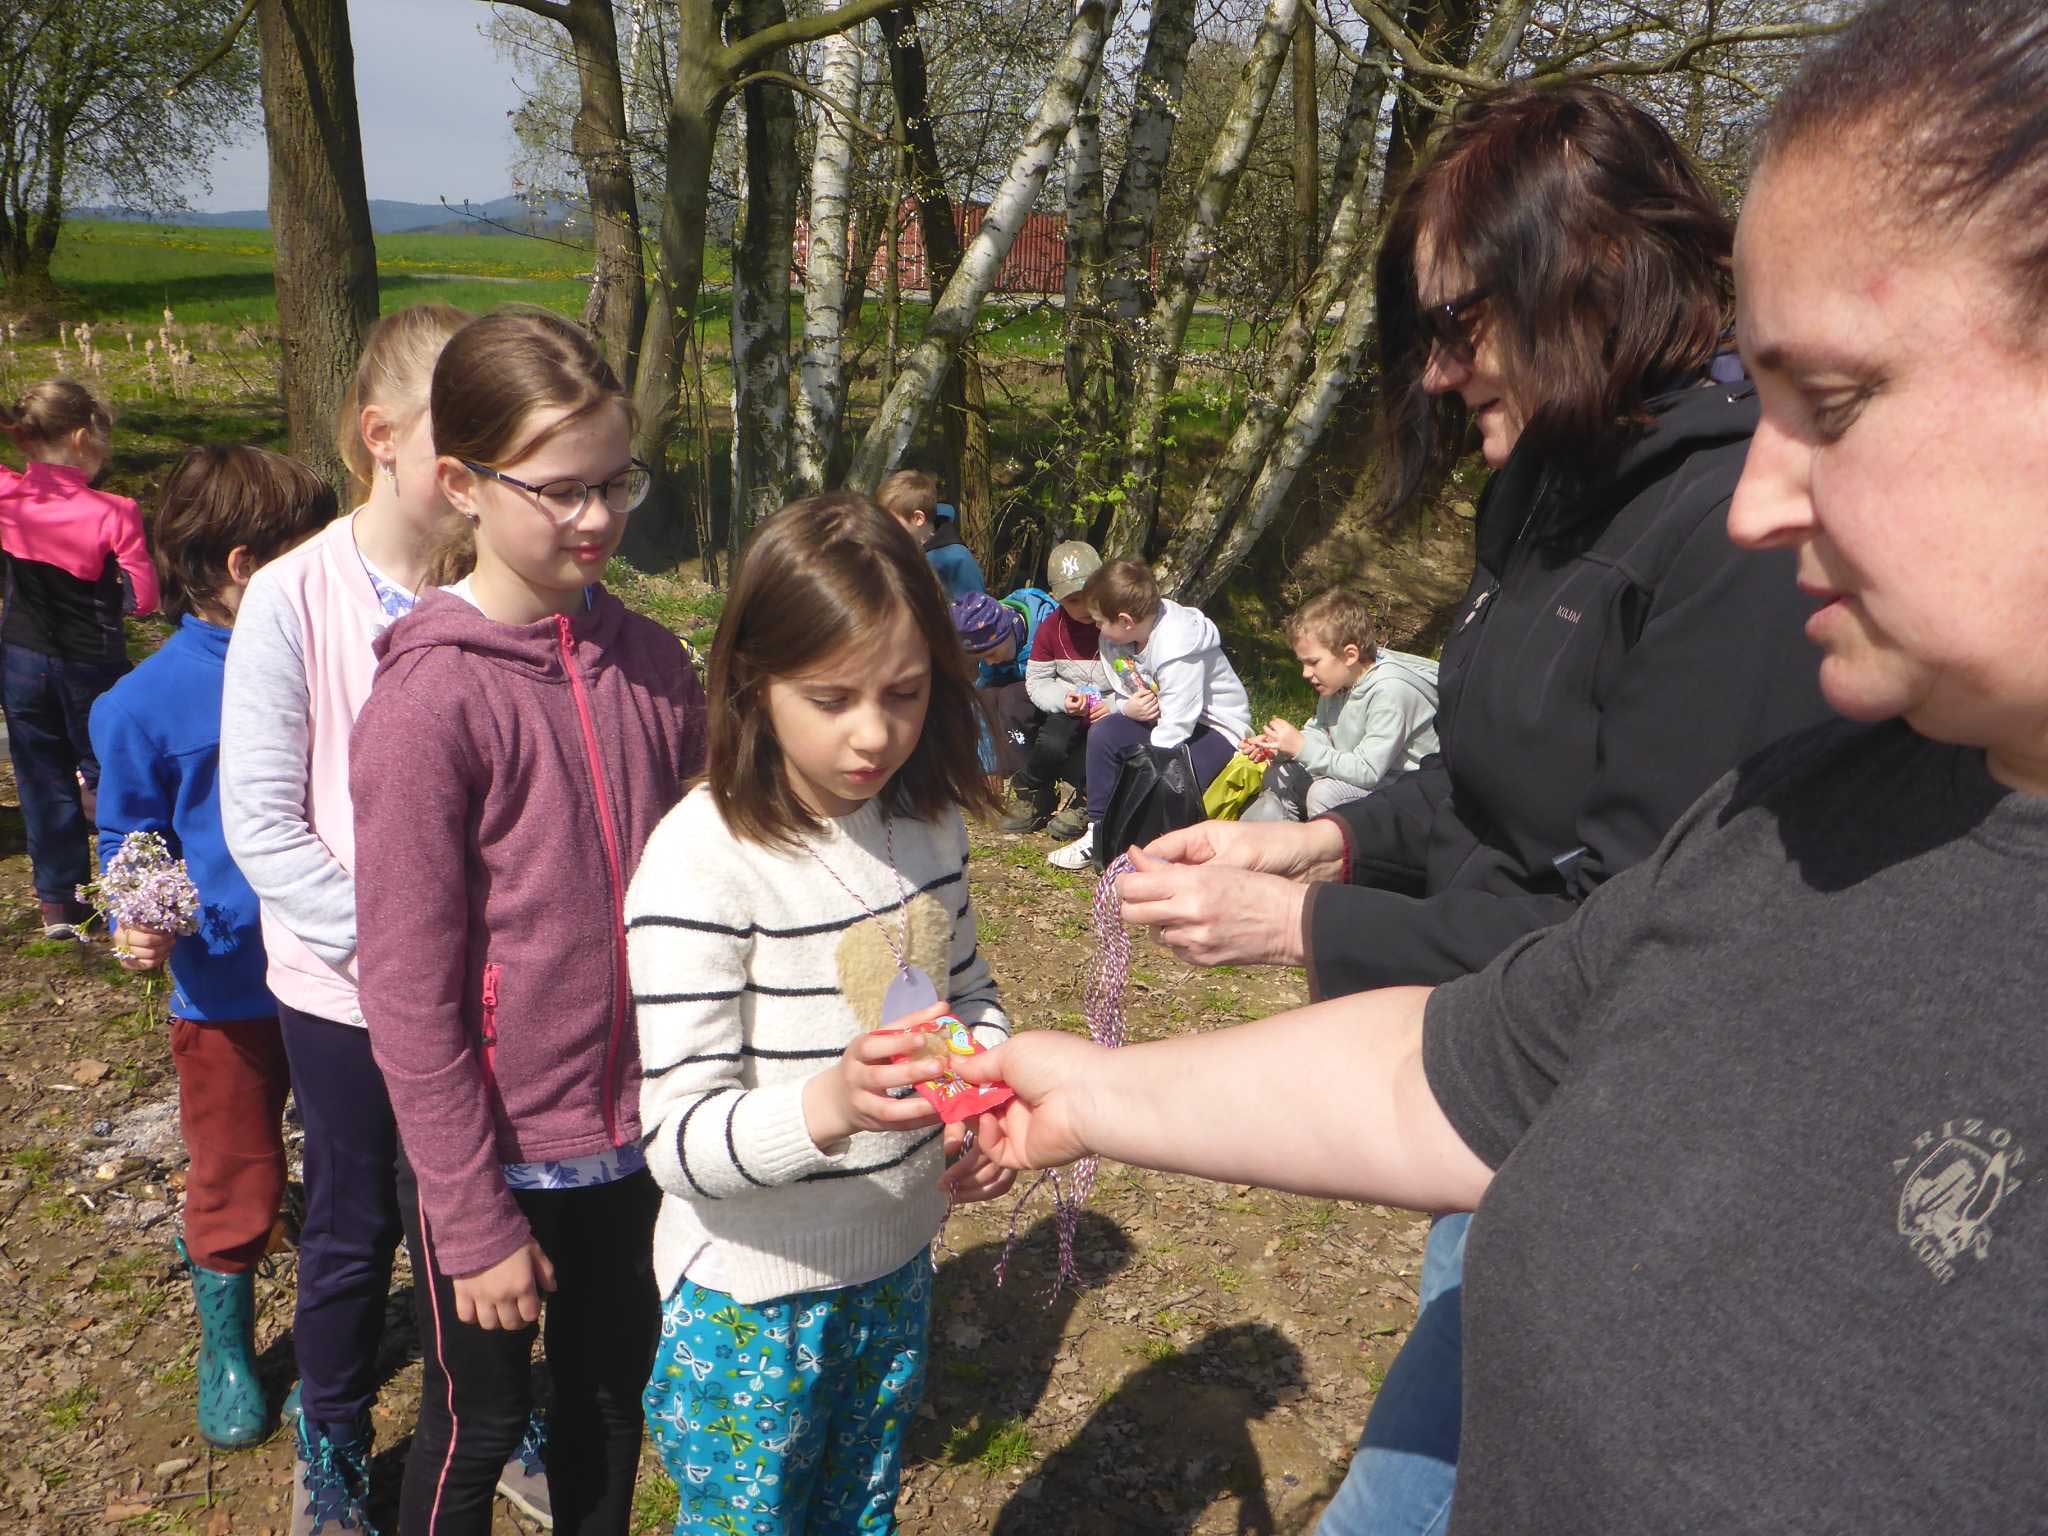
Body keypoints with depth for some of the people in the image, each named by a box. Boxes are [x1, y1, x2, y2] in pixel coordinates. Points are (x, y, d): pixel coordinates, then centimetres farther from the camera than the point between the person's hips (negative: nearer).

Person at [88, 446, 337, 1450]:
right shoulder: (146, 705, -12)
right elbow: (130, 844, -1)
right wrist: (135, 926, -18)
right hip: (231, 988, -2)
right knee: (236, 1186, 15)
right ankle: (226, 1345, 41)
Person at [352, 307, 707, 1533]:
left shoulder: (652, 662, -3)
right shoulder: (430, 700, -19)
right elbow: (410, 994, -16)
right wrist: (475, 1221, -12)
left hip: (635, 1134, 5)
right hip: (497, 1155, -4)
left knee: (613, 1395, 23)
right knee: (478, 1428, 18)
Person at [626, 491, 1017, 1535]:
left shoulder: (928, 823, -4)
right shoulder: (703, 859, -24)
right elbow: (680, 1139, -27)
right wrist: (830, 1104, -46)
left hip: (896, 1262, 6)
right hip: (753, 1298, -6)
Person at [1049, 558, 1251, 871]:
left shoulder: (1179, 648, -32)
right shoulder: (1117, 639, -7)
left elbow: (1176, 727, -31)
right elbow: (1122, 694, 4)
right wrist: (1126, 707, -21)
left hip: (1217, 728, -8)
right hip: (1162, 715, 8)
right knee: (1103, 734, -13)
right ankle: (1099, 834, -5)